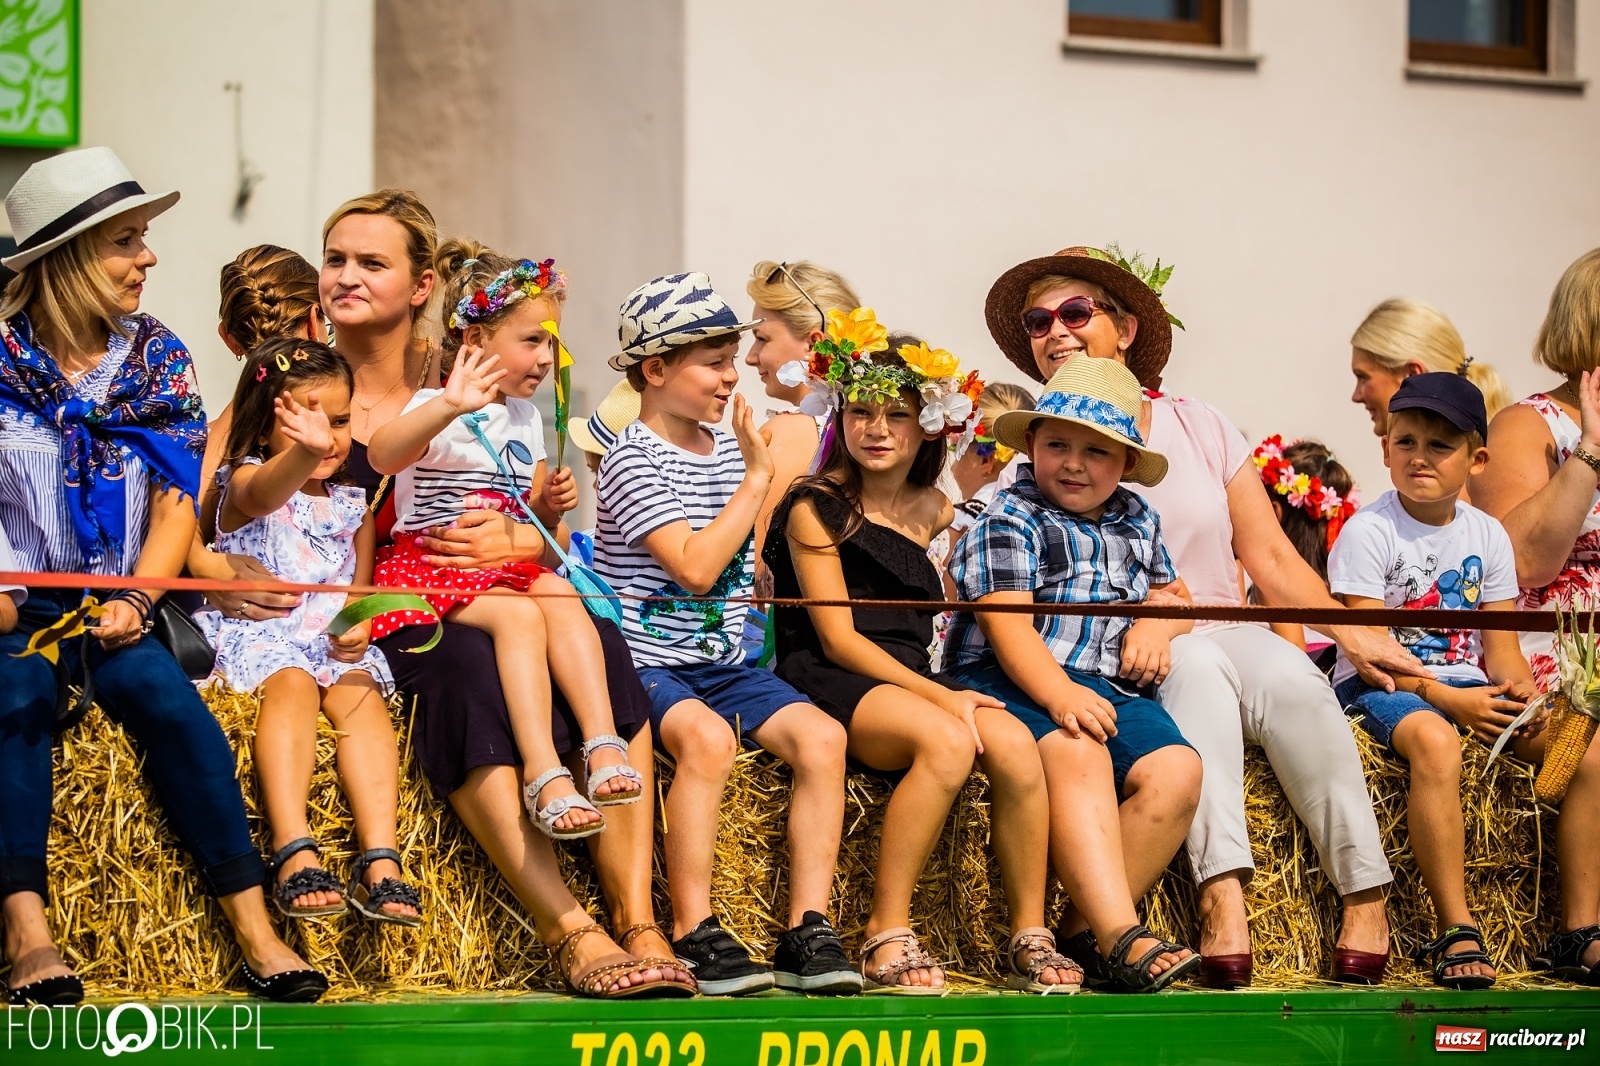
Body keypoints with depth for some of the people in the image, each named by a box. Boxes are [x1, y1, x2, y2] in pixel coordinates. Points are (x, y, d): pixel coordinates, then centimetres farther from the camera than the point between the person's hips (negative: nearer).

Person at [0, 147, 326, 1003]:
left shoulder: (157, 359, 11)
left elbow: (177, 500, 6)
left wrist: (134, 601, -10)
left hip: (111, 607, 2)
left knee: (152, 684, -27)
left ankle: (252, 928, -31)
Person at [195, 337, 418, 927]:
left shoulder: (352, 507, 17)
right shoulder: (245, 483, -1)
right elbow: (265, 493, -28)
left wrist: (357, 627, -4)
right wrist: (305, 451, -51)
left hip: (332, 643, 4)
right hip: (253, 635, -4)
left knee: (360, 691, -26)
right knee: (292, 684, -34)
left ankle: (380, 862, -41)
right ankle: (293, 851, -49)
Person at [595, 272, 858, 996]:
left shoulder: (727, 448, 15)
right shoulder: (634, 460, -8)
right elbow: (695, 567, -20)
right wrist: (755, 479, -14)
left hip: (725, 663, 7)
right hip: (648, 661, -7)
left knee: (822, 736, -18)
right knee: (708, 736, -36)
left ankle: (807, 931, -20)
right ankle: (694, 936, -31)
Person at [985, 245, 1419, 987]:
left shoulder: (1200, 428, 12)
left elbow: (1270, 556, 8)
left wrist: (1354, 635, -5)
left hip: (1225, 638, 2)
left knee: (1288, 675, -31)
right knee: (1197, 665, -36)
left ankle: (1367, 896, -31)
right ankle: (1222, 892, -47)